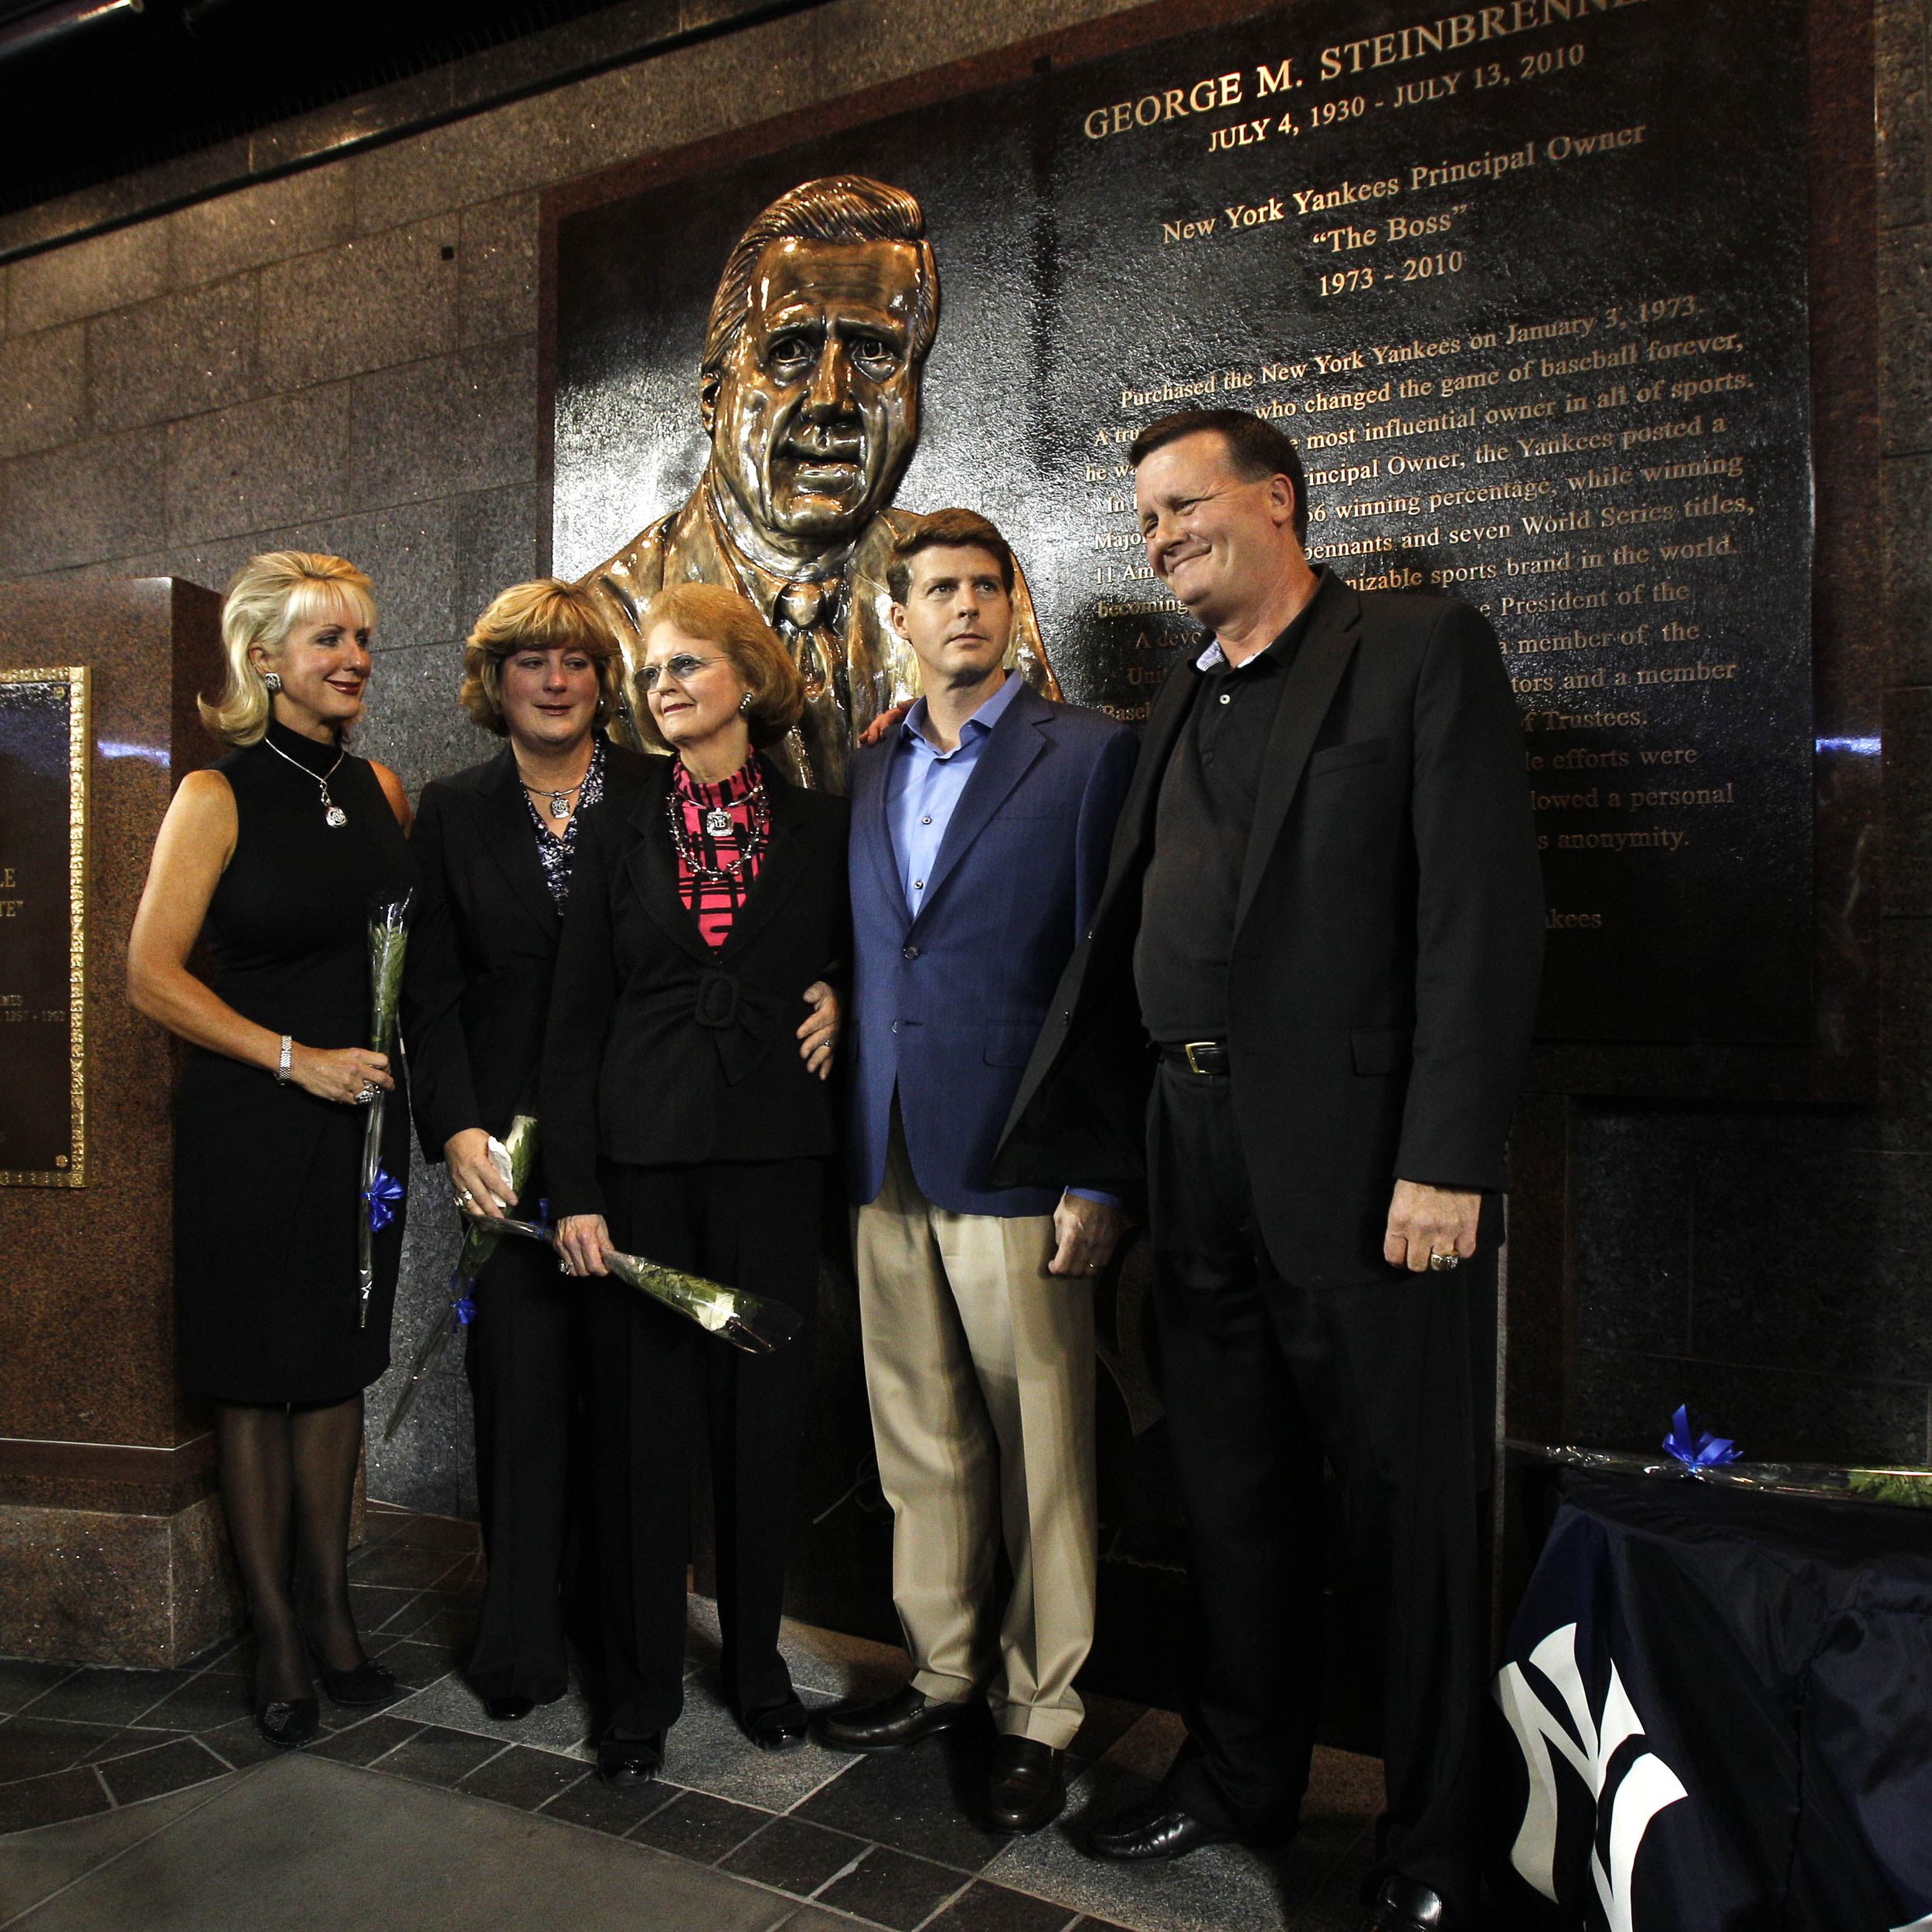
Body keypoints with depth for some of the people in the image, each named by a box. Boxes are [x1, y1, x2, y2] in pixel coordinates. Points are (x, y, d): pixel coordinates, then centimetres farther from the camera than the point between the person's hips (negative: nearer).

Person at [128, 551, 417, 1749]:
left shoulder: (380, 790, 6)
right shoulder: (219, 798, -7)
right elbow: (154, 976, -10)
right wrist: (298, 1058, -16)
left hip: (363, 1121, 4)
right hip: (253, 1129, -4)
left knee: (337, 1371, 14)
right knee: (259, 1382, 8)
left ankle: (333, 1612, 29)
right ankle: (275, 1635, 24)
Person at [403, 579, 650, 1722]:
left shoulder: (656, 796, 4)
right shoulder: (454, 812, 9)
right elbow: (433, 990, 5)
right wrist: (456, 1130, -5)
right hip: (510, 1144, 1)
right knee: (522, 1389, 5)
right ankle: (521, 1648, 22)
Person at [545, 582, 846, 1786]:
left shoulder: (821, 830, 6)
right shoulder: (621, 837, 7)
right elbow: (574, 1023, 4)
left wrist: (839, 1003, -4)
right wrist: (575, 1188, -3)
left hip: (774, 1152, 0)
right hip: (642, 1152, 0)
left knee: (766, 1411, 7)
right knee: (643, 1415, 5)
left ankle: (757, 1658, 29)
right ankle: (644, 1686, 22)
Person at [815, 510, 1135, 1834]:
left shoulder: (1089, 755, -2)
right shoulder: (867, 771, 15)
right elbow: (863, 962, 15)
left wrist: (1095, 1172, -12)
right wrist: (852, 1143, 8)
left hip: (1013, 1165, -5)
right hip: (887, 1167, 5)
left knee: (1041, 1452, 5)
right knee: (919, 1442, 15)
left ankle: (1040, 1711, 22)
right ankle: (942, 1673, 32)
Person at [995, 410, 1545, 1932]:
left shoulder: (1425, 652, -4)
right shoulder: (1187, 702, 16)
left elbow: (1485, 917, -13)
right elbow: (1127, 932, 15)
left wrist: (1447, 1163, -18)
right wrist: (1045, 1124, 12)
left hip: (1365, 1161, -6)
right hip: (1202, 1158, 7)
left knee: (1409, 1507, 7)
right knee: (1235, 1493, 18)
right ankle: (1241, 1774, 38)